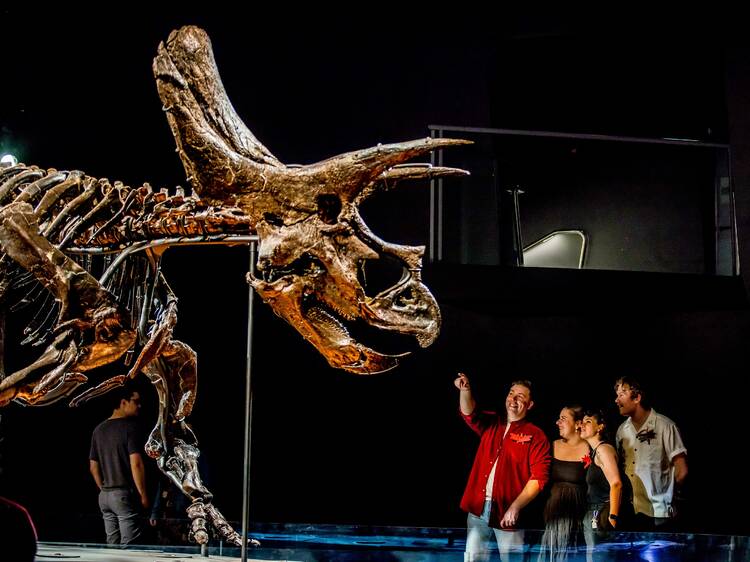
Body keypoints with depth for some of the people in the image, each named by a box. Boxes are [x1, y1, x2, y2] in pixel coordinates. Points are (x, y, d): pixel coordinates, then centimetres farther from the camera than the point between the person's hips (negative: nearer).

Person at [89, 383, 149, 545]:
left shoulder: (99, 429, 12)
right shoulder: (129, 427, -11)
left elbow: (93, 467, 16)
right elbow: (136, 464, -17)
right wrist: (143, 495, -11)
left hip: (104, 496, 8)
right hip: (125, 494, -8)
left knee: (111, 547, 11)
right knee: (128, 548, -5)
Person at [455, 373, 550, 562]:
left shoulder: (535, 436, -1)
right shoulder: (491, 424, 13)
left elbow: (539, 477, -8)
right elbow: (470, 414, -7)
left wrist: (515, 507, -17)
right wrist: (465, 390, -29)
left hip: (508, 513, -4)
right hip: (478, 508, 4)